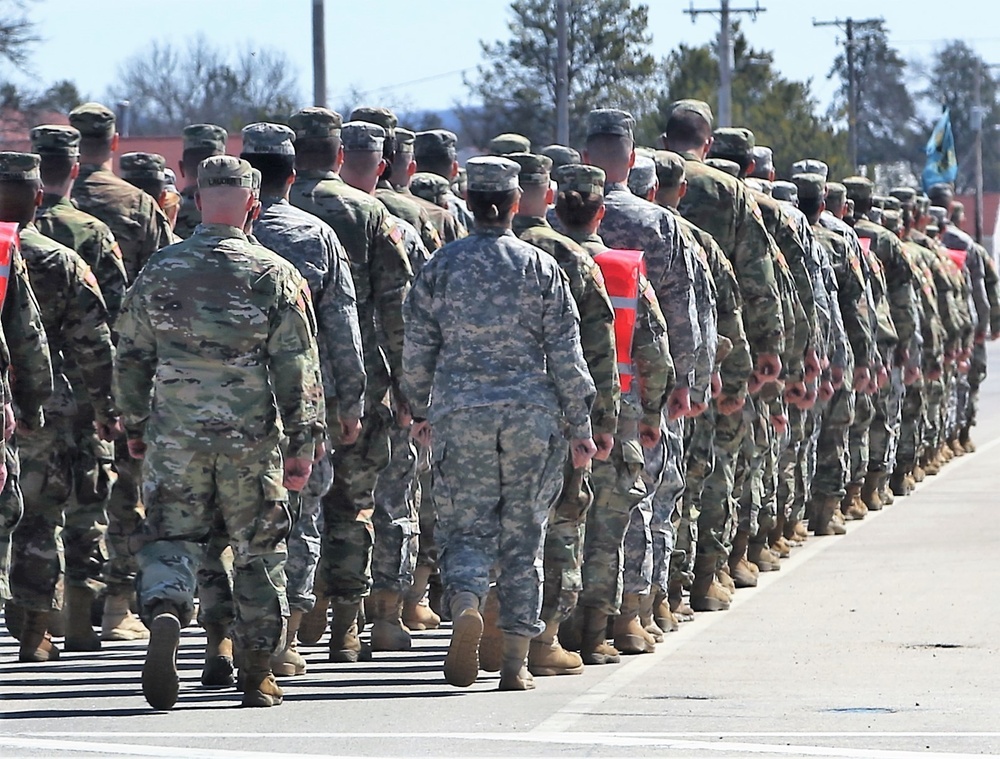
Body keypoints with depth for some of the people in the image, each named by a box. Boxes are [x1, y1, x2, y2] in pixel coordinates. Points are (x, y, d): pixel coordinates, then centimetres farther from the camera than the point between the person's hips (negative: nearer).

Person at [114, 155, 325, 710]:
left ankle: (163, 610, -24)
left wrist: (135, 426, 20)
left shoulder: (159, 273, 1)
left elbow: (131, 358, 8)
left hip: (174, 436, 1)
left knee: (169, 539, 7)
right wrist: (302, 442, -1)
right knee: (257, 553, 10)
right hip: (251, 438, -1)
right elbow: (297, 367, -6)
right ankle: (257, 675, 14)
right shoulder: (274, 276, -5)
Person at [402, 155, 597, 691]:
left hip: (461, 412, 0)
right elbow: (565, 354, -2)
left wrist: (420, 410, 19)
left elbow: (417, 349, 4)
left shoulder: (441, 266, 0)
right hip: (531, 412, 0)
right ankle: (516, 662, 8)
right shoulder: (541, 267, -1)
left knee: (466, 526, 5)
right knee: (523, 533, 7)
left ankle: (465, 604, -27)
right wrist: (580, 425, 4)